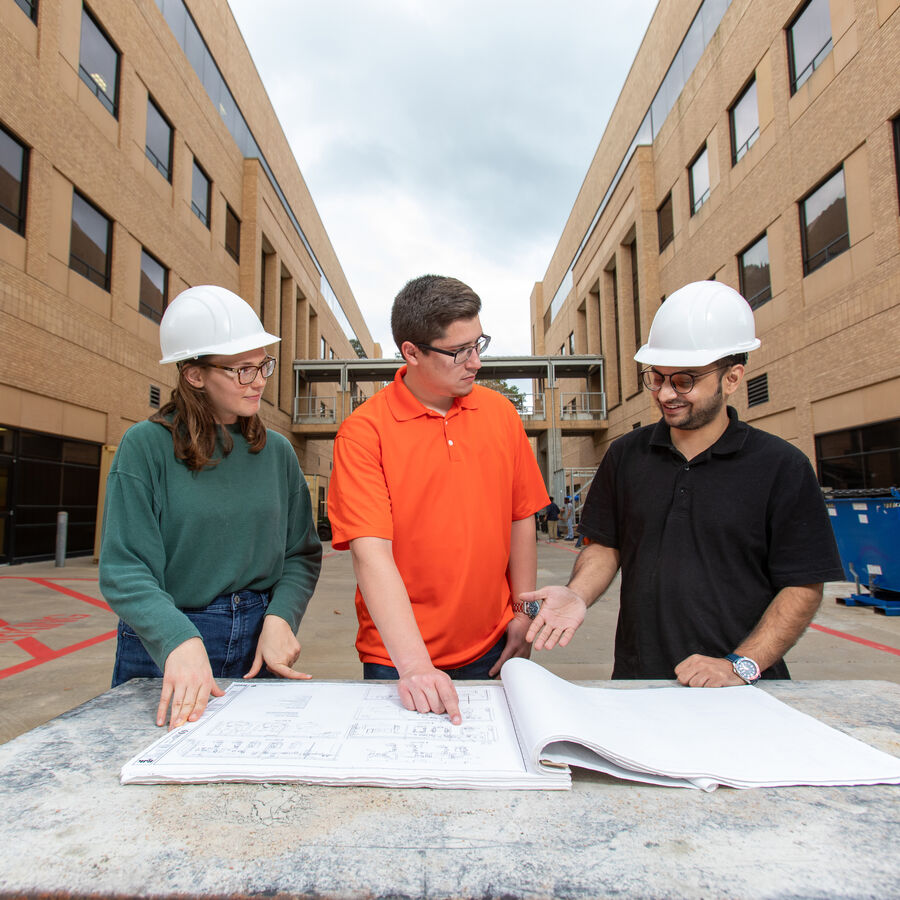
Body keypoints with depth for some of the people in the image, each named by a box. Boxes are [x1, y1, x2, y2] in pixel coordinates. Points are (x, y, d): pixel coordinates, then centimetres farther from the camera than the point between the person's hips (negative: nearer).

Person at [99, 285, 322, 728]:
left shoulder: (276, 450, 2)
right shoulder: (146, 445, -9)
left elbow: (303, 553, 2)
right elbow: (125, 570, -14)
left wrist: (280, 617, -15)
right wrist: (180, 642, -29)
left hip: (258, 648, 3)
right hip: (162, 655, -3)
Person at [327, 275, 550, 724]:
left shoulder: (500, 412, -1)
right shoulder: (363, 430, -14)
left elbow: (521, 519, 5)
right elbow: (371, 552, -21)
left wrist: (523, 616, 5)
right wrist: (414, 666, -26)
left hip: (490, 650, 4)